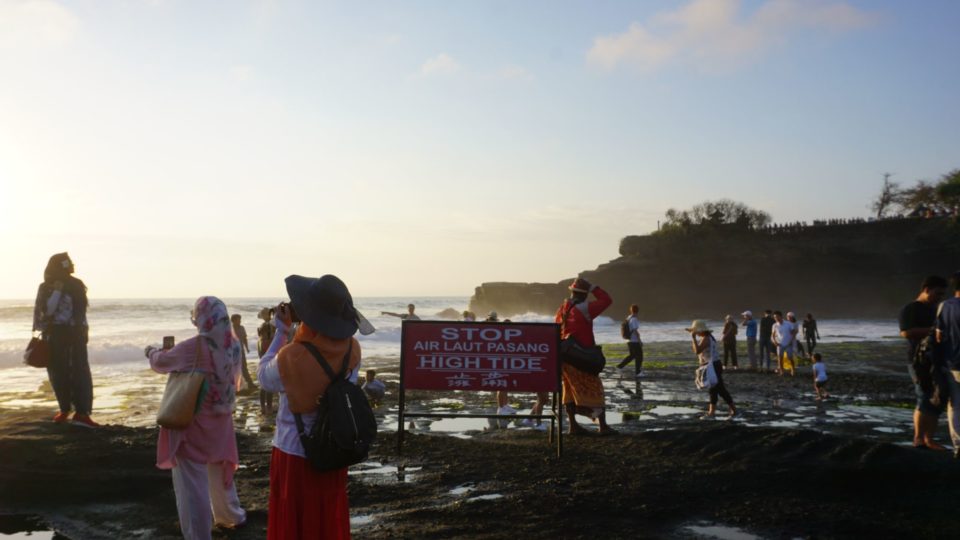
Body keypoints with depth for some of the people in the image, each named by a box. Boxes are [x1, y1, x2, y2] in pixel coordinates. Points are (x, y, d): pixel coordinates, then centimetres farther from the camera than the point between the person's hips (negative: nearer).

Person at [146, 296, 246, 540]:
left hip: (193, 422, -7)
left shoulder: (193, 347, -22)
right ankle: (231, 515, 45)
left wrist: (152, 351, 16)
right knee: (219, 470, 27)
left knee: (191, 481, 2)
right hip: (221, 421, 7)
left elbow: (162, 362, -5)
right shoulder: (234, 345, -4)